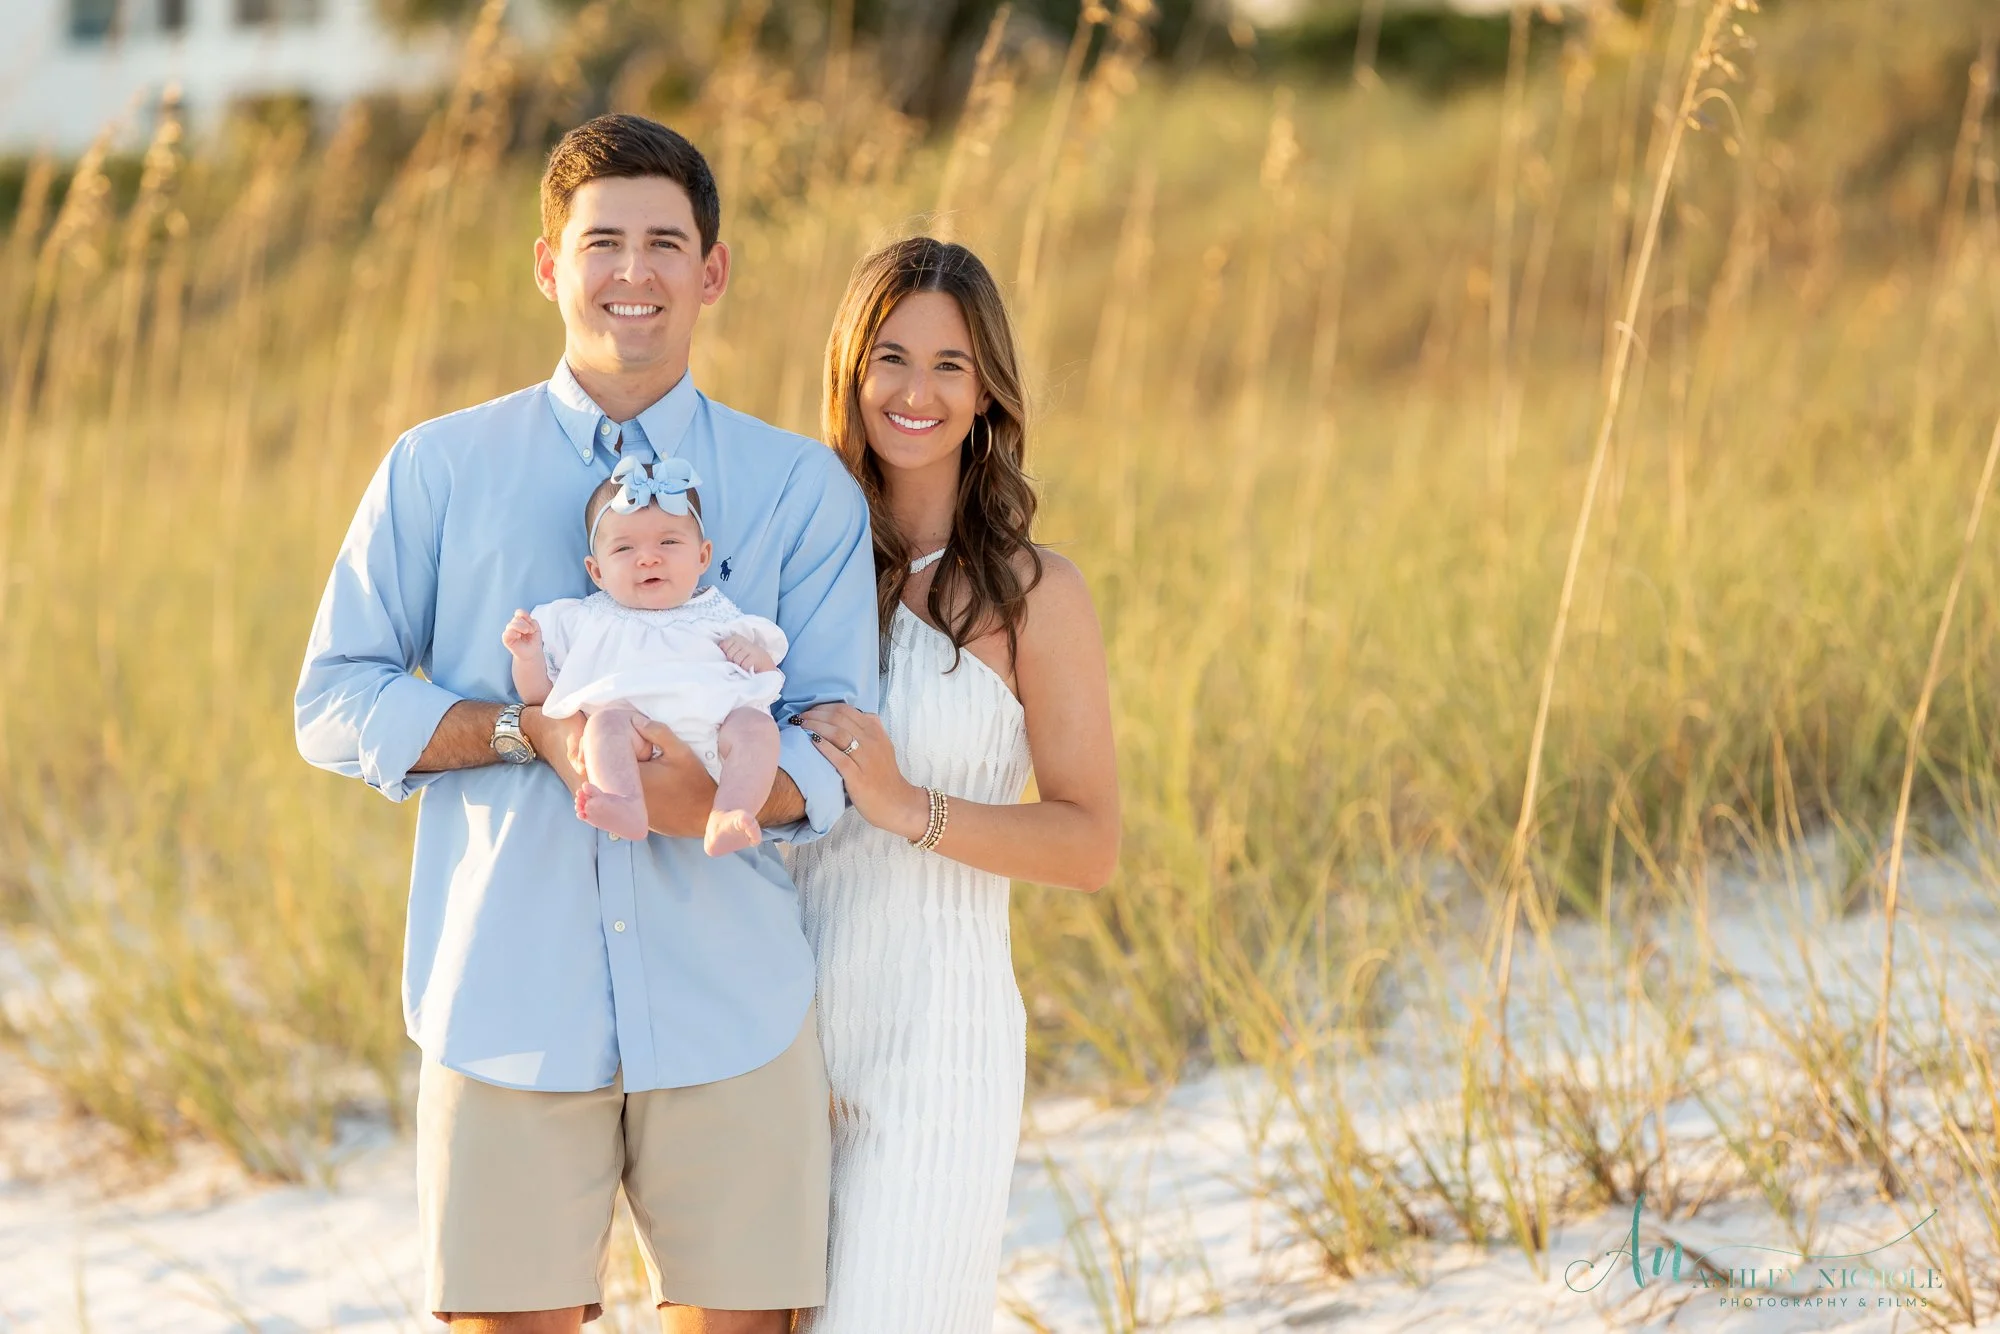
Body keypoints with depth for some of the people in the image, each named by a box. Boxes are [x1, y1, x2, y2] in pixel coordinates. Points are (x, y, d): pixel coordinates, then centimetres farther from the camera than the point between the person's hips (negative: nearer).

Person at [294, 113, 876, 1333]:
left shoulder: (801, 489, 8)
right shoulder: (441, 472, 9)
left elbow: (840, 744, 2)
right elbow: (337, 705, 5)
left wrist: (725, 796, -21)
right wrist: (533, 731, -11)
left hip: (731, 1004, 1)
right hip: (510, 1001, 0)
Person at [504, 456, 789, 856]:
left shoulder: (715, 616, 28)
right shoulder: (586, 621, 26)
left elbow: (768, 679, 26)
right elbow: (538, 695, 23)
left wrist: (754, 654, 4)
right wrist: (528, 657, 3)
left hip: (713, 716, 1)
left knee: (756, 725, -29)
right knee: (606, 721, -33)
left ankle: (725, 817, -52)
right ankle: (628, 809, -59)